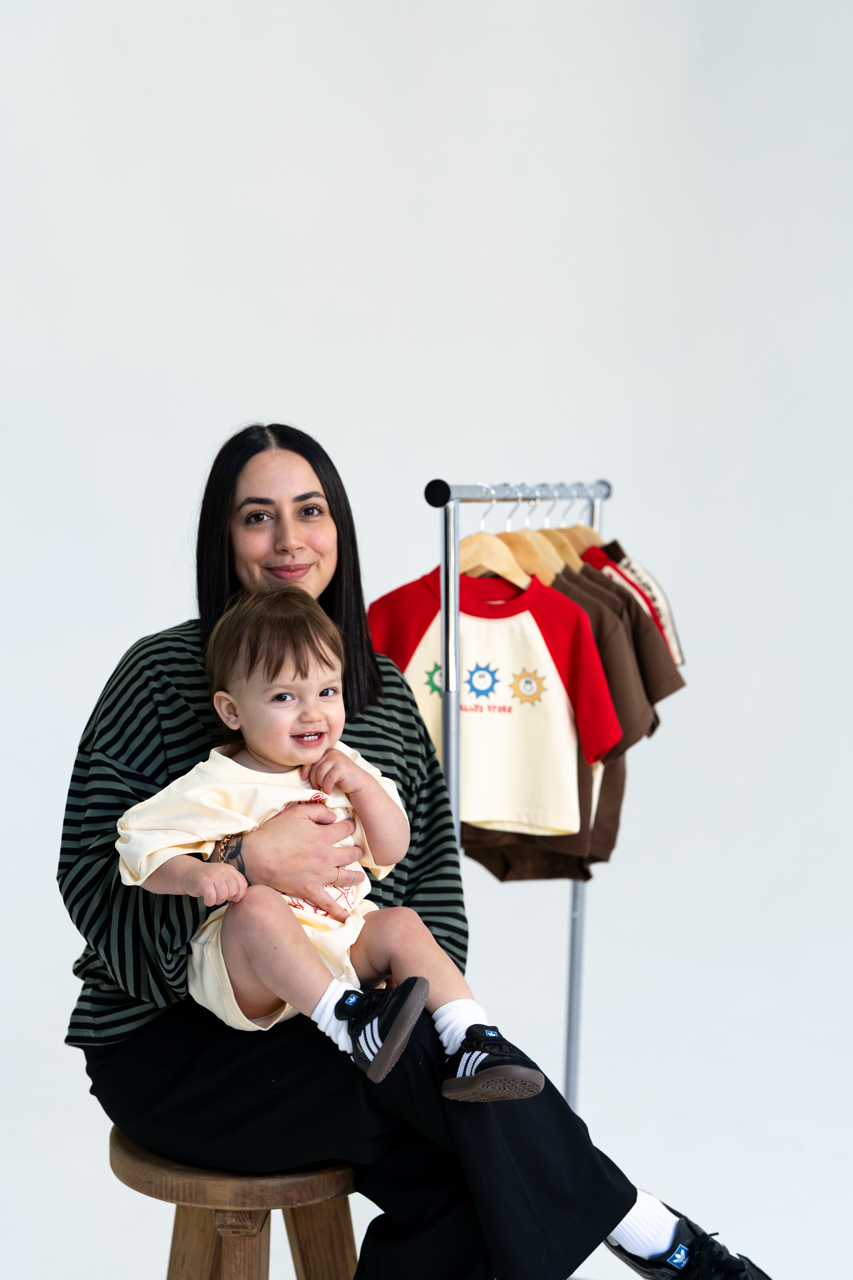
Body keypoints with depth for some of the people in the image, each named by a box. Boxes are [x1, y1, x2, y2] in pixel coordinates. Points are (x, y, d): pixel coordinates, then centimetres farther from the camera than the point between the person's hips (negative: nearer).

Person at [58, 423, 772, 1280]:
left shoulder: (383, 689, 8)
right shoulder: (163, 675, -7)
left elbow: (430, 856, 8)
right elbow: (93, 879, -13)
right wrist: (244, 867, -28)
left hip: (334, 1020, 5)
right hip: (172, 1043, -4)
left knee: (456, 1172, -23)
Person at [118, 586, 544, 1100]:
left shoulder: (344, 770, 10)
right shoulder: (221, 786, -7)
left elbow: (392, 853, 9)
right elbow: (145, 846, -10)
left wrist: (364, 786, -7)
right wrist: (195, 873, -30)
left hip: (339, 949, 5)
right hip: (250, 974, -5)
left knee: (402, 924, -15)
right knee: (257, 906, -33)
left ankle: (473, 1041, -16)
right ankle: (350, 1020, -38)